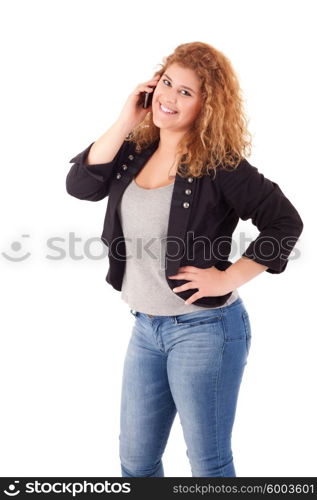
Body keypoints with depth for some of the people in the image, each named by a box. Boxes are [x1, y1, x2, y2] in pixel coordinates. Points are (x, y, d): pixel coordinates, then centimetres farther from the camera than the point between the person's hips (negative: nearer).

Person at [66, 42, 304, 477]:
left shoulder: (220, 165, -15)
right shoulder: (136, 151, 4)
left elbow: (285, 222, -14)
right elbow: (79, 185, -8)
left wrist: (228, 279, -17)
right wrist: (126, 120, -11)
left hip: (205, 328, -6)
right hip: (145, 327, 7)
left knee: (209, 463, 10)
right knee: (135, 460, 19)